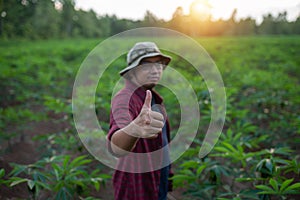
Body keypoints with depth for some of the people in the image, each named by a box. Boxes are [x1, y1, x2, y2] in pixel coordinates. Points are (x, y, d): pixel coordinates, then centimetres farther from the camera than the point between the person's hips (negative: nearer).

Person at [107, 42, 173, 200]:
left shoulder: (153, 98, 2)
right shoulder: (124, 99, -26)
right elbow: (116, 147, -46)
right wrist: (134, 128, -67)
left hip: (160, 181, 8)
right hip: (137, 186, -7)